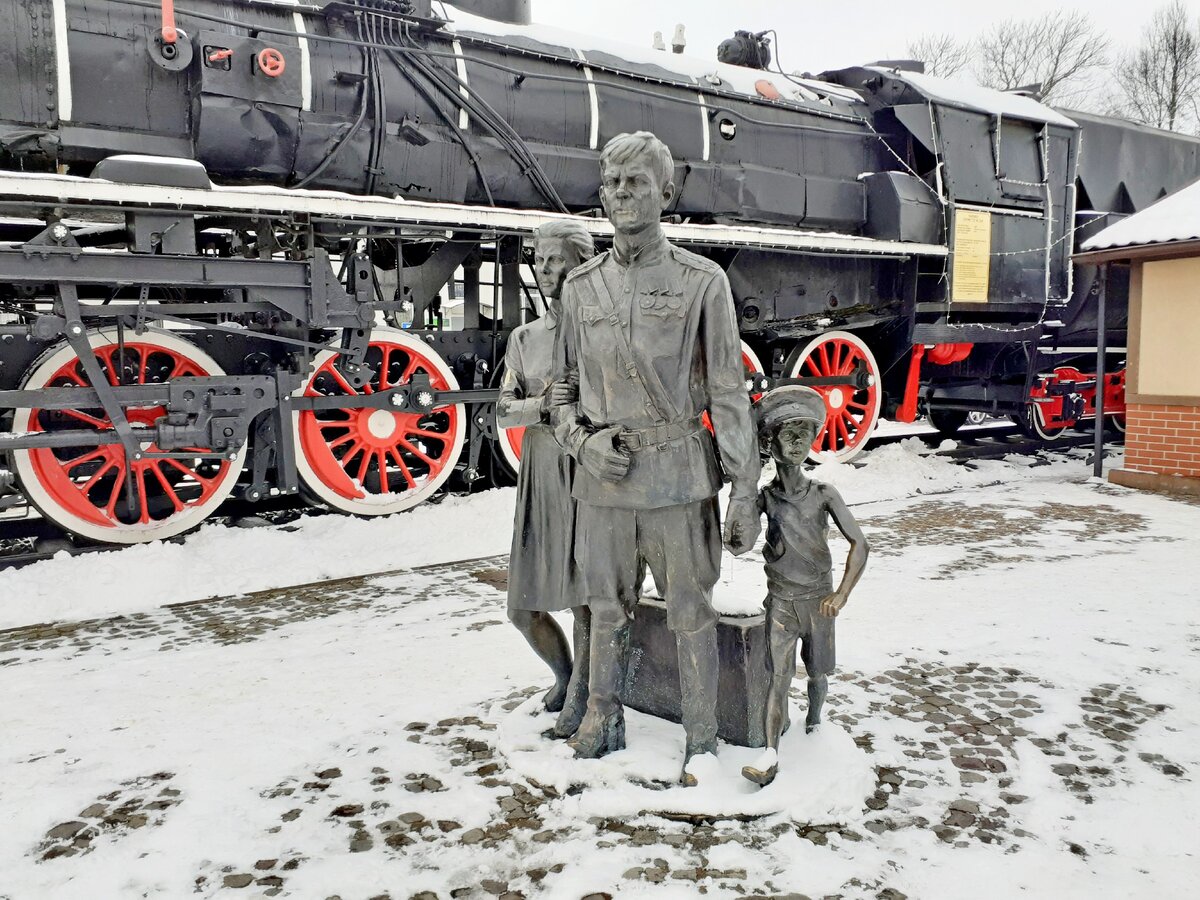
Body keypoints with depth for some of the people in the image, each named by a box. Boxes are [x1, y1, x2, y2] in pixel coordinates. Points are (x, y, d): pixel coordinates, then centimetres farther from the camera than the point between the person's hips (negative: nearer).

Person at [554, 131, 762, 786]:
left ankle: (701, 741, 22)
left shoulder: (702, 281, -1)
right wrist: (582, 440, -7)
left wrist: (745, 492, -7)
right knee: (607, 606, 14)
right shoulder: (581, 286, 8)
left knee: (690, 611, 6)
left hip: (677, 474, -3)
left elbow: (729, 393, -3)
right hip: (602, 475, 3)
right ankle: (603, 725, 32)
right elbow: (564, 386, 14)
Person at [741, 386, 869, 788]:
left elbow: (859, 544, -9)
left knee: (817, 671, 13)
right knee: (779, 672, -10)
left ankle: (813, 724, 40)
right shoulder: (765, 498, -3)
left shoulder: (824, 494, -6)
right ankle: (770, 754, -10)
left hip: (818, 599, 1)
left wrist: (842, 594, -15)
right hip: (781, 600, 0)